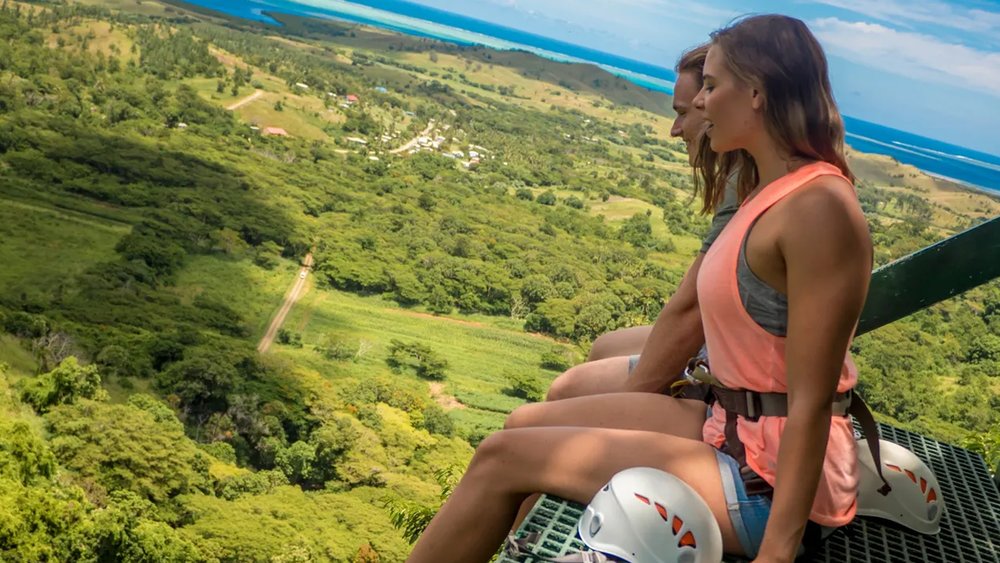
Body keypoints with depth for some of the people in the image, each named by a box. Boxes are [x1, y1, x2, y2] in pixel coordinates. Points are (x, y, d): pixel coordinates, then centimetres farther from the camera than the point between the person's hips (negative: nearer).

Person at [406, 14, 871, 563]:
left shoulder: (818, 207, -21)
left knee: (503, 457, -6)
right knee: (527, 423, 11)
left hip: (773, 480, -8)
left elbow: (811, 404, -23)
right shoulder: (775, 192, 8)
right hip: (732, 427, 8)